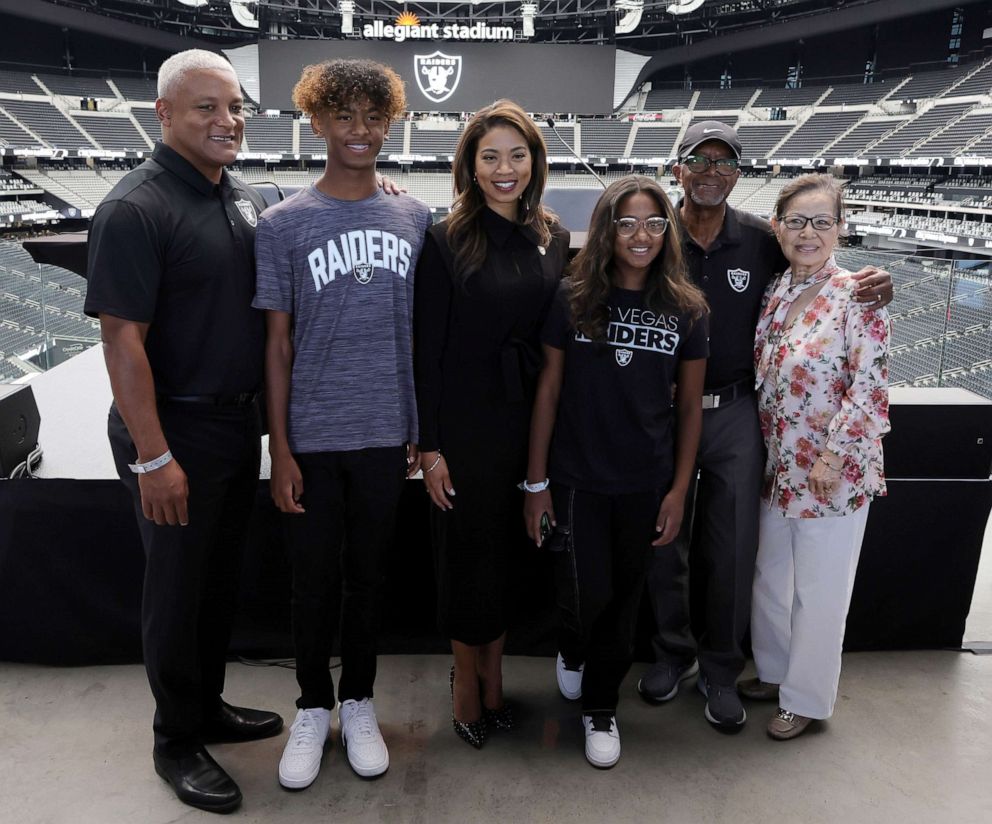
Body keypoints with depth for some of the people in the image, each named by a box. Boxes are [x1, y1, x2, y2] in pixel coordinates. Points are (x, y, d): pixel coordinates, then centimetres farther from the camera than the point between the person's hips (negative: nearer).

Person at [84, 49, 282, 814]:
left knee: (222, 578, 18)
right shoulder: (135, 208, -16)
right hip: (176, 432, -7)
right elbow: (122, 337, -19)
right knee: (178, 588, 7)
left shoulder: (248, 200, 7)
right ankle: (177, 741, 26)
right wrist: (153, 457, -21)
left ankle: (208, 707, 38)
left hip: (239, 421, 7)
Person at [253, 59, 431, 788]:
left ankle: (359, 703, 32)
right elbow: (278, 345, -2)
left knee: (369, 574, 14)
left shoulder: (416, 220, 3)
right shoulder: (284, 224, -2)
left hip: (386, 435, 2)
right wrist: (280, 451, -4)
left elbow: (425, 331, 7)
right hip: (313, 439, -1)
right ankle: (313, 708, 30)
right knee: (315, 579, 10)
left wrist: (426, 429, 6)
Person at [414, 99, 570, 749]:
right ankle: (468, 683, 29)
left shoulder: (553, 238, 4)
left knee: (510, 549, 15)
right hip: (465, 421, -4)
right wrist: (429, 447, -11)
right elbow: (428, 350, -9)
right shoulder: (446, 242, -9)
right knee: (469, 553, 8)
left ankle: (493, 676, 34)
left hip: (531, 417, 4)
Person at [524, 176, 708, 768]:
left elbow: (690, 406, 3)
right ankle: (574, 649, 40)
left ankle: (601, 708, 33)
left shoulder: (686, 310, -1)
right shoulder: (572, 299, -6)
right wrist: (536, 482, -3)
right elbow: (549, 390, -3)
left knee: (624, 597, 12)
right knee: (587, 596, 3)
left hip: (645, 483, 2)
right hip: (578, 477, -1)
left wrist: (679, 490, 0)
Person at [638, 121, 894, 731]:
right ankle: (674, 652, 34)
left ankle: (720, 669, 27)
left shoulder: (761, 241, -2)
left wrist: (875, 289, -11)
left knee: (733, 550, 7)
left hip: (735, 412, 1)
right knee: (663, 542, 11)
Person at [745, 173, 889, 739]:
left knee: (820, 588, 8)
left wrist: (834, 457, -18)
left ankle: (807, 698, 26)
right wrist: (764, 447, 8)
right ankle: (775, 672, 39)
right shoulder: (775, 294, 5)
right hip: (779, 464, 7)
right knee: (772, 575, 18)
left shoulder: (857, 297, -14)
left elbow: (870, 387, -17)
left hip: (832, 469, -6)